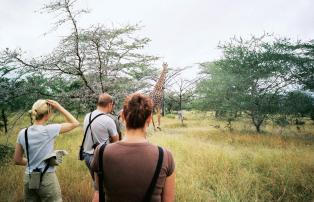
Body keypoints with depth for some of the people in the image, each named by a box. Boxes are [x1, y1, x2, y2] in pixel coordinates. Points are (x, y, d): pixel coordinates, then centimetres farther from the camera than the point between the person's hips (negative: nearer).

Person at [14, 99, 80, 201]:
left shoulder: (22, 133, -2)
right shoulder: (49, 130, -16)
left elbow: (17, 160, 7)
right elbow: (75, 123, -4)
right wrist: (59, 108, -5)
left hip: (29, 179, 5)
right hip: (47, 179, -5)